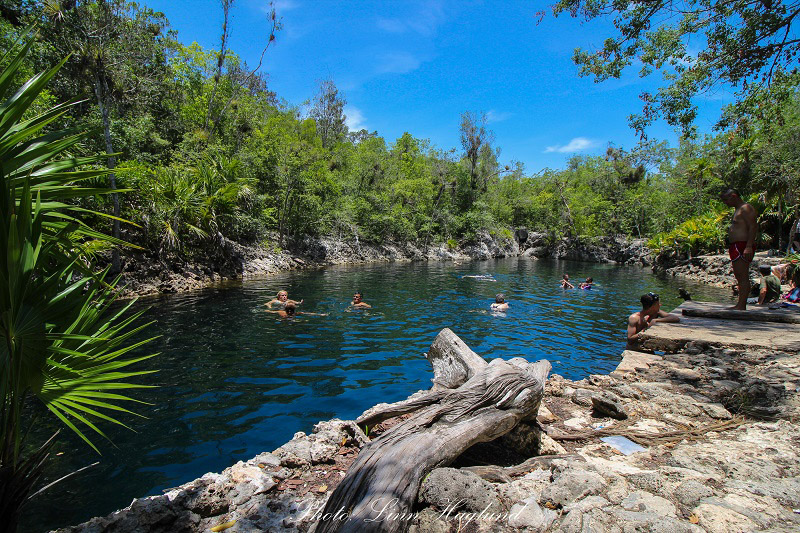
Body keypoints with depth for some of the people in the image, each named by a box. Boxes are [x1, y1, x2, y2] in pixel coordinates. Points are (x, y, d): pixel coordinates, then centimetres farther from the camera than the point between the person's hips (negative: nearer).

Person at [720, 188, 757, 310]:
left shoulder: (745, 208, -8)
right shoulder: (737, 209, 22)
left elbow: (753, 227, -17)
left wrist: (749, 247, -25)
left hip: (743, 247, -11)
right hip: (736, 247, 11)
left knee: (743, 277, -11)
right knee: (739, 277, 11)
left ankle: (741, 306, -11)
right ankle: (741, 305, 15)